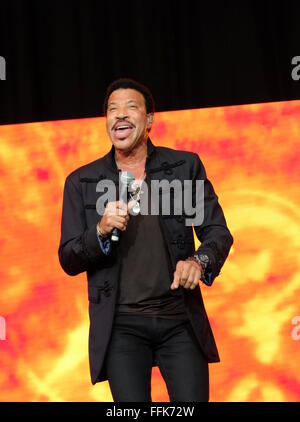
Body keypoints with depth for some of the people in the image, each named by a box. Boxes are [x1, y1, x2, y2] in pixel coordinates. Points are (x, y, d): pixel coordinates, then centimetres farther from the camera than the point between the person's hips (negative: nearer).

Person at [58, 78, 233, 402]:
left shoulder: (185, 166, 6)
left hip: (181, 320, 0)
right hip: (121, 325, 0)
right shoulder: (81, 182, 7)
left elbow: (217, 231, 4)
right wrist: (101, 229, -15)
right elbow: (68, 261, 5)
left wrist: (199, 260, -18)